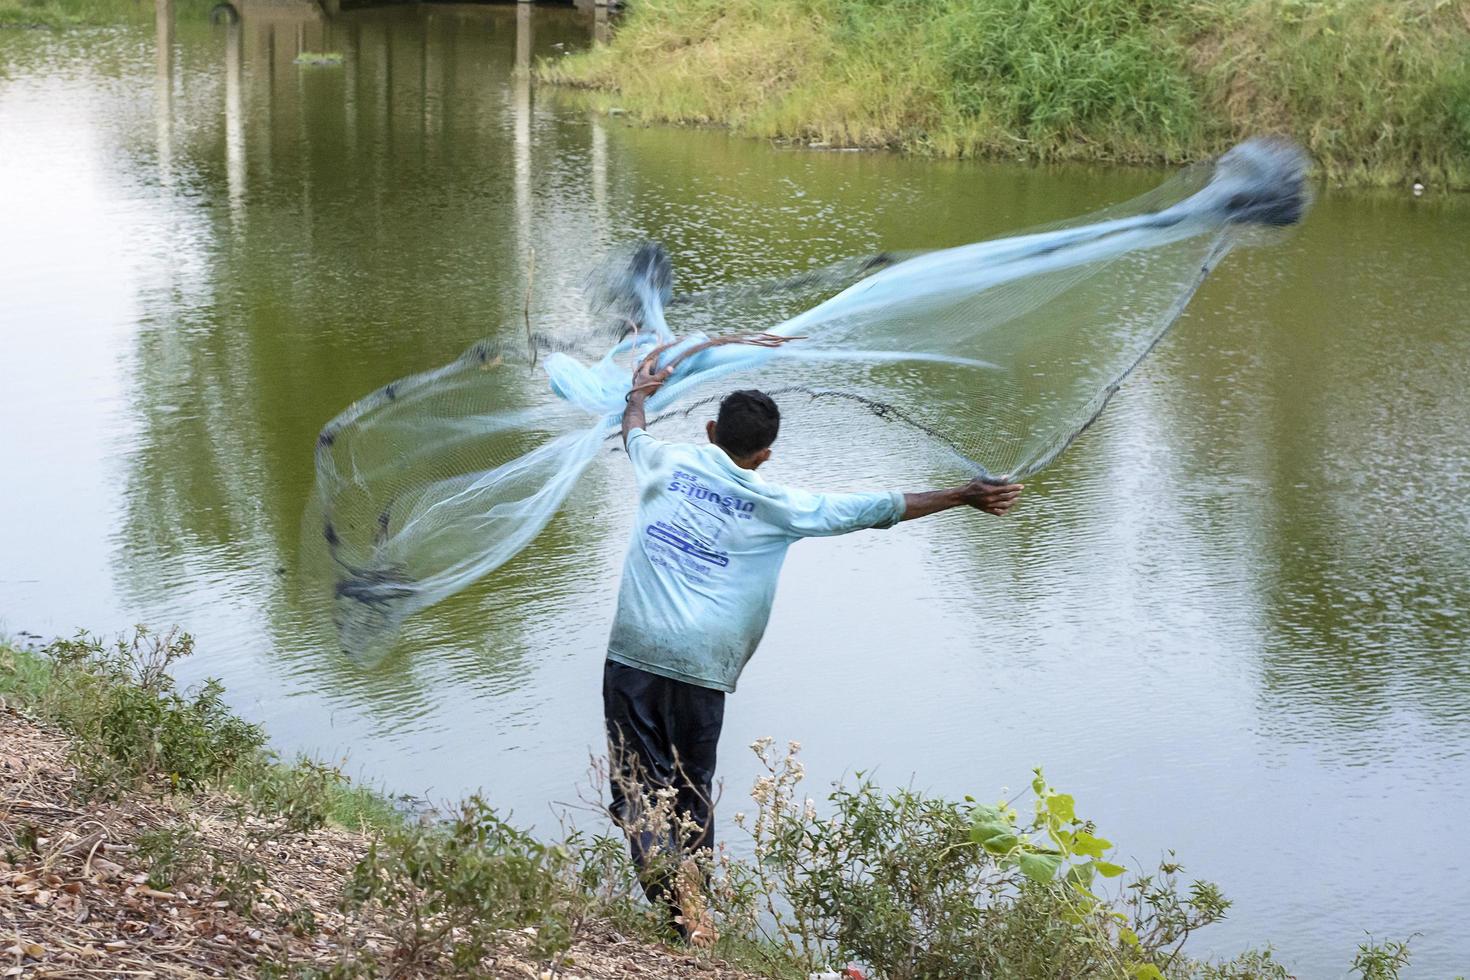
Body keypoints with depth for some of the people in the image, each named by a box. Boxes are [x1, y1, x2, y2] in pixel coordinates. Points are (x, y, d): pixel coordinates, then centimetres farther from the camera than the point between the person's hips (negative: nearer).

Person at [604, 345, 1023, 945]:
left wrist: (639, 393, 58)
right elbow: (872, 510, 9)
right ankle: (690, 897, 12)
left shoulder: (668, 462, 10)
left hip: (633, 654, 0)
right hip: (700, 669, 0)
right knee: (691, 790, 15)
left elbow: (633, 432, 35)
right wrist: (963, 498, 16)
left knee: (638, 787, -1)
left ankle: (674, 896, -22)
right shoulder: (774, 506, 5)